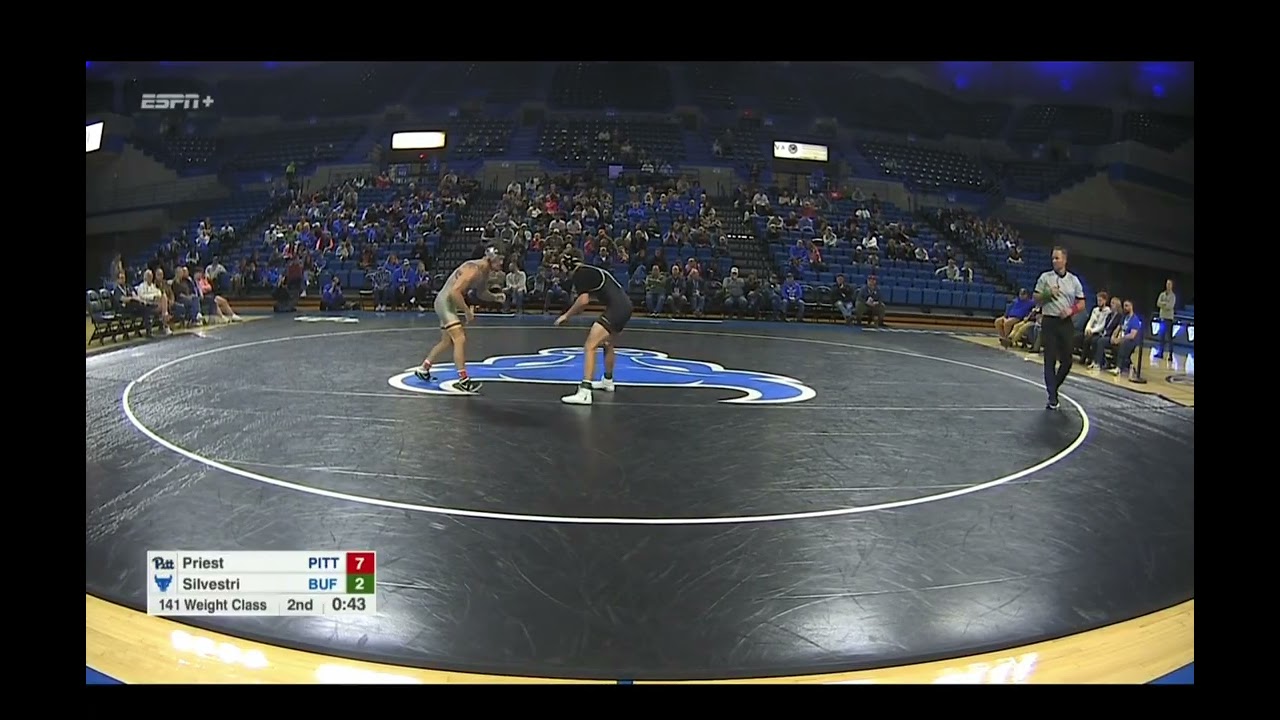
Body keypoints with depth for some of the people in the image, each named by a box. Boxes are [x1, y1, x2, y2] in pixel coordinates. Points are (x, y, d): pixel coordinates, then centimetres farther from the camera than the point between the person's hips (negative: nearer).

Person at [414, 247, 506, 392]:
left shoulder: (485, 272, 4)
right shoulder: (473, 269, -25)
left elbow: (481, 293, 20)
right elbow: (455, 291, -32)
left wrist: (495, 297, 1)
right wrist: (467, 311, -25)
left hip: (451, 304, 10)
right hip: (445, 302, -10)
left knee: (447, 342, 21)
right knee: (460, 339, -17)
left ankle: (423, 369, 37)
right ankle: (463, 380, -17)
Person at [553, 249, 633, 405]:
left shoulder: (579, 274, -6)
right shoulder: (590, 271, 22)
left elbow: (583, 300, -15)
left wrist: (567, 315, -4)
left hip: (616, 308, -10)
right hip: (625, 306, 10)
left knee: (589, 346, -15)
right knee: (609, 344, 30)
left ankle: (584, 393, -24)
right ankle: (608, 382, 51)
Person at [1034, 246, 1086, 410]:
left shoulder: (1074, 280, 7)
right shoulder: (1045, 277, 3)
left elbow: (1081, 304, 9)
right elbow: (1036, 298, 6)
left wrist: (1071, 310, -11)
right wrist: (1048, 294, -13)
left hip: (1066, 322, 2)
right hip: (1049, 322, -2)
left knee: (1066, 360, 2)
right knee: (1050, 359, -3)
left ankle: (1054, 388, 25)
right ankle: (1052, 397, 1)